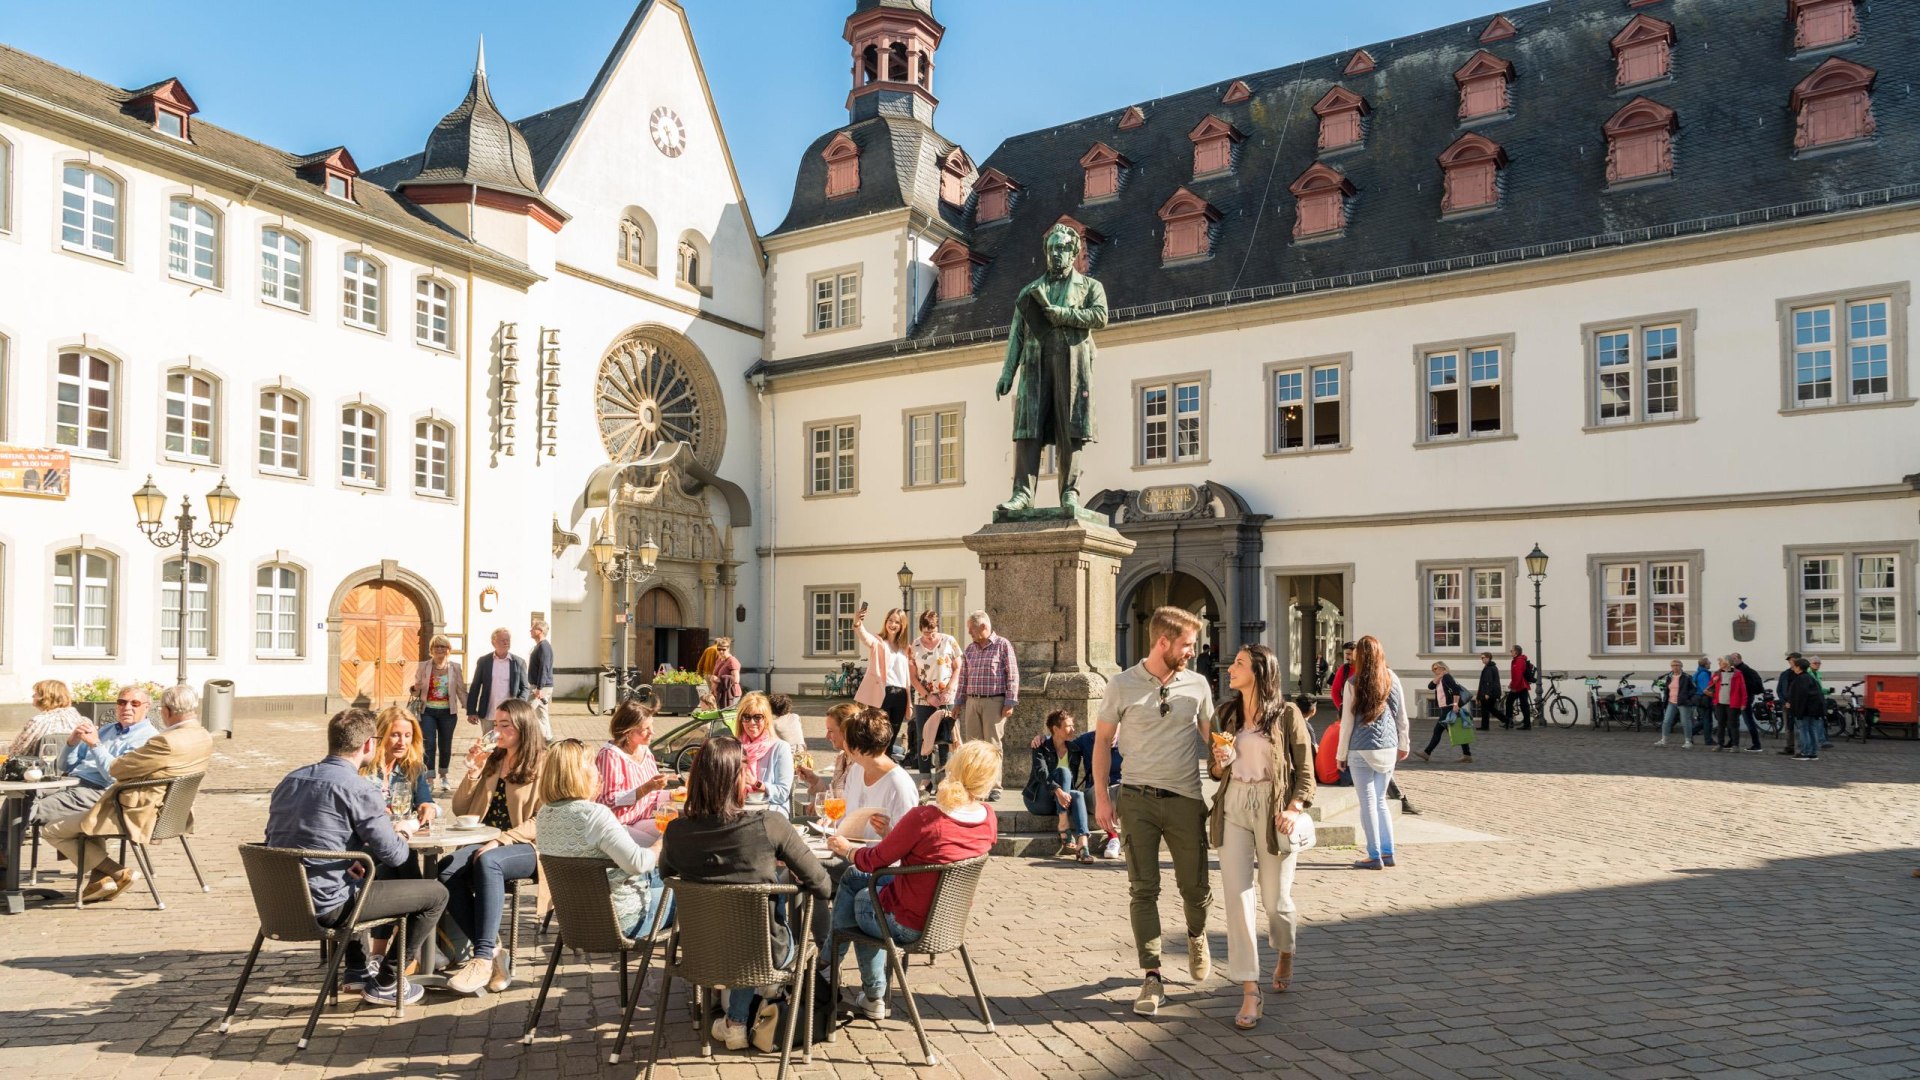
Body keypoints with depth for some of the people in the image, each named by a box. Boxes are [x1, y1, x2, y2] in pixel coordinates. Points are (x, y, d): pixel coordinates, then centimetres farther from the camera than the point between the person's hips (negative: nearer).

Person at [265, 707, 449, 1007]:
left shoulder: (290, 780, 8)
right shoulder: (359, 790, -16)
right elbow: (394, 854, -15)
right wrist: (403, 830, 9)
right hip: (327, 906, -8)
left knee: (380, 877, 35)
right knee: (436, 893, 2)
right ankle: (386, 982, 12)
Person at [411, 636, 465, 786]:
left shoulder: (455, 667, 1)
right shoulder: (423, 667, 0)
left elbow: (461, 690, 4)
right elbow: (416, 689, 5)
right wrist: (415, 691, -19)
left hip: (448, 712, 1)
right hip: (427, 711, -1)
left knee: (445, 745, 11)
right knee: (429, 744, -9)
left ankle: (443, 775, 29)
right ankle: (429, 778, -5)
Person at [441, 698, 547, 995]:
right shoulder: (491, 761, 21)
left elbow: (542, 821, -7)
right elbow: (459, 811, 19)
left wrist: (502, 840, -19)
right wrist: (472, 772, 4)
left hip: (524, 848, -5)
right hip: (483, 844, 5)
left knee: (488, 862, -38)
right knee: (447, 869, -28)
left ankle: (483, 958, -36)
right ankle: (492, 950, -23)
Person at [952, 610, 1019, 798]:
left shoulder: (1003, 645, -3)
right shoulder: (969, 649, 14)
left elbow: (1013, 675, -6)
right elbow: (963, 677, 18)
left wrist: (1010, 702, -11)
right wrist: (958, 702, 14)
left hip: (994, 701, -5)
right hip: (972, 701, 5)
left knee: (992, 745, -3)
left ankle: (994, 788, 2)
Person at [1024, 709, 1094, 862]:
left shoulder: (1074, 749, 7)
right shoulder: (1041, 746, -7)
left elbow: (1073, 777, 7)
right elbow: (1041, 772, -24)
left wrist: (1065, 794, -14)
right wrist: (1058, 791, -42)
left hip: (1060, 803, 4)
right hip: (1038, 801, -4)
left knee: (1079, 795, -30)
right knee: (1063, 771, -28)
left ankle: (1083, 845, -48)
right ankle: (1064, 827, -37)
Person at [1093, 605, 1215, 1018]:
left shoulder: (1197, 685, 3)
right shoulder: (1122, 685, -4)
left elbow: (1211, 740, 11)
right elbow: (1103, 741, 3)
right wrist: (1101, 796, -2)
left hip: (1186, 798, 2)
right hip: (1138, 798, -2)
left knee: (1195, 887, 11)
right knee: (1143, 890, 0)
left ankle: (1196, 937, 43)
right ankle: (1152, 978, 7)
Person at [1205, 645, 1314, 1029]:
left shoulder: (1287, 714, -3)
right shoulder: (1226, 713, 10)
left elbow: (1305, 769, -2)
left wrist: (1294, 809, -15)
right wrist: (1219, 763, -5)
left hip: (1273, 809, -3)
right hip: (1233, 807, 3)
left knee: (1276, 899, 6)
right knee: (1237, 896, -7)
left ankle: (1285, 955, 40)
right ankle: (1250, 991, -3)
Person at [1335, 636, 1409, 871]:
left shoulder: (1355, 684, -9)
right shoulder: (1393, 680, 1)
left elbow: (1347, 722, -6)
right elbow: (1402, 717, 9)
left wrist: (1341, 754, 2)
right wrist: (1403, 745, 22)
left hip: (1362, 750, -4)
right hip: (1388, 748, 4)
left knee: (1368, 803, 2)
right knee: (1380, 800, 16)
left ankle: (1375, 857, 5)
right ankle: (1388, 852, 19)